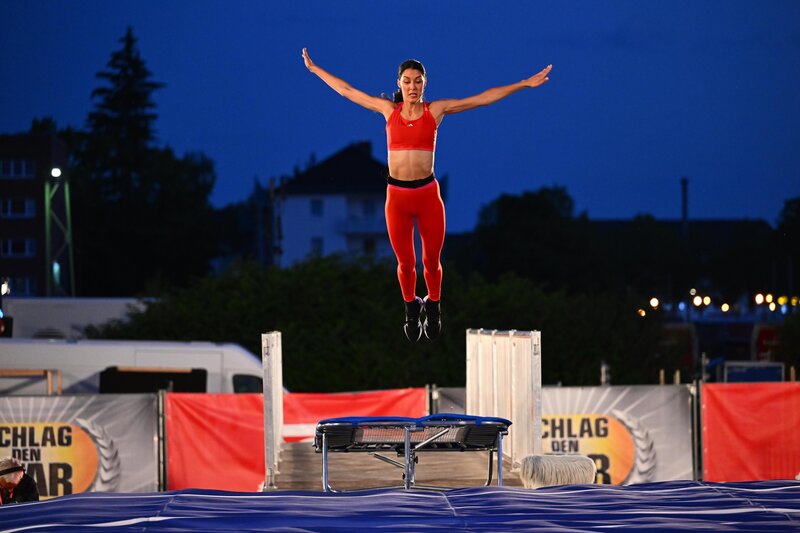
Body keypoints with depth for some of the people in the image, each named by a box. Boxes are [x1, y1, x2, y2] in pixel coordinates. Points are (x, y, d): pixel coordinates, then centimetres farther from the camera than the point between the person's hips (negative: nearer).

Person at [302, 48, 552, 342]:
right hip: (397, 196, 1)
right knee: (405, 263, 10)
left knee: (432, 260, 9)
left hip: (428, 194, -1)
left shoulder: (436, 110, 1)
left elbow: (484, 98, 0)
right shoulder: (389, 109, 5)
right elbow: (347, 91, 14)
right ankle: (412, 310, 34)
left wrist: (525, 84, -2)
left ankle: (433, 308, 33)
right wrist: (315, 69, 19)